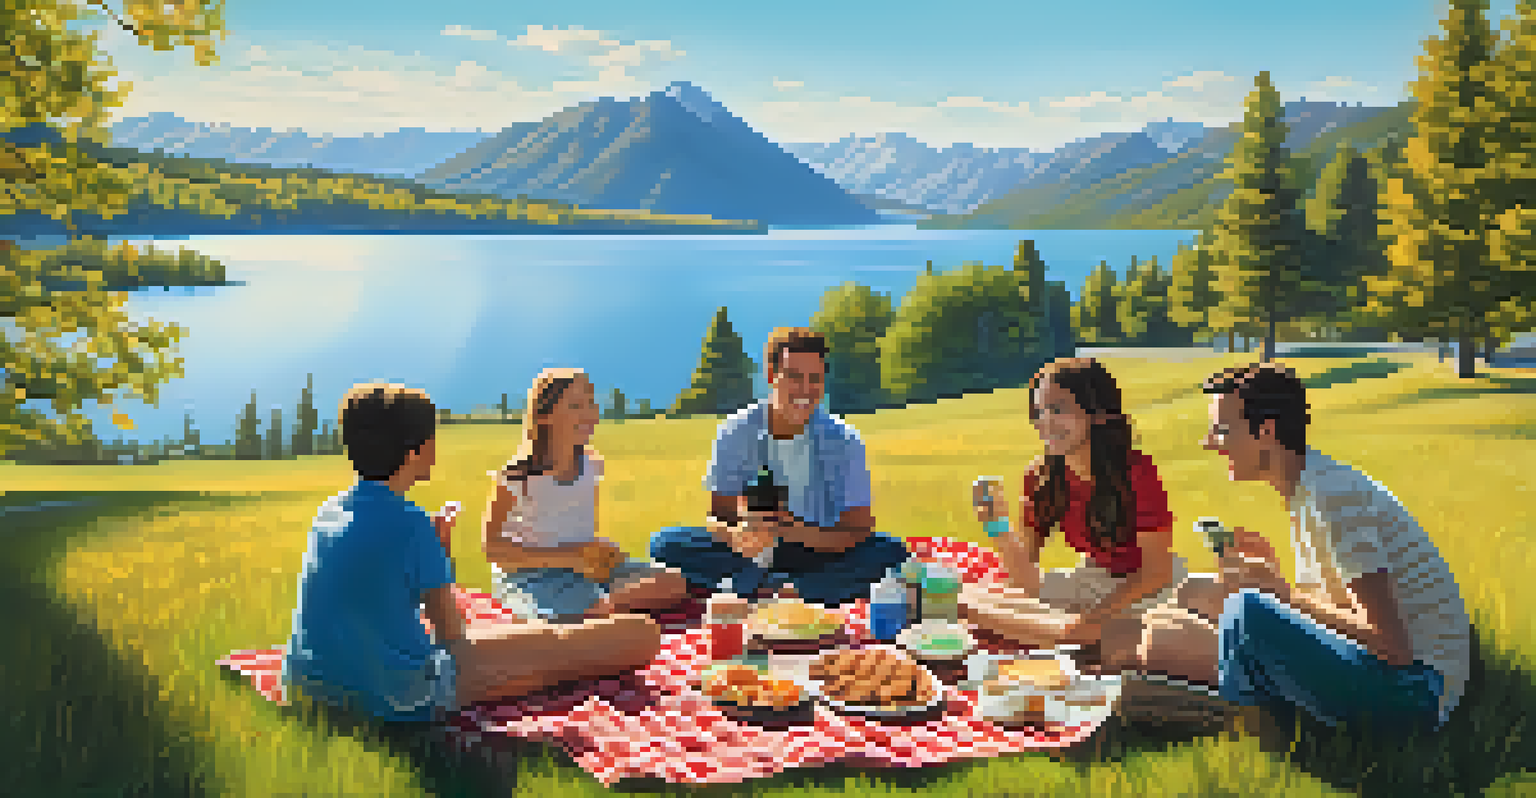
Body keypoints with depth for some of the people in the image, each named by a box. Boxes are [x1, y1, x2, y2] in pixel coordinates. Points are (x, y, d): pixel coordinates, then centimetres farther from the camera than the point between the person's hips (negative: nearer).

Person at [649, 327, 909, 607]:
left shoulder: (844, 440, -8)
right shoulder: (737, 431, -7)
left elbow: (858, 530, -13)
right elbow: (717, 518, -7)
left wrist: (799, 532, -32)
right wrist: (738, 535, -32)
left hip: (820, 556, 0)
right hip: (754, 561, 1)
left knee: (890, 551, -28)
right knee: (667, 544, -22)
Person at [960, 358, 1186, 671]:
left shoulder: (1136, 471, -21)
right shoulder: (1040, 477, -7)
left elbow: (1157, 571, -18)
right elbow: (1026, 583, -8)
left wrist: (1093, 618, -27)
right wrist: (1000, 527, -26)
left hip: (1150, 587, -6)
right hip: (1094, 582, 6)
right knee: (973, 599, -10)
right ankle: (1098, 639, -9)